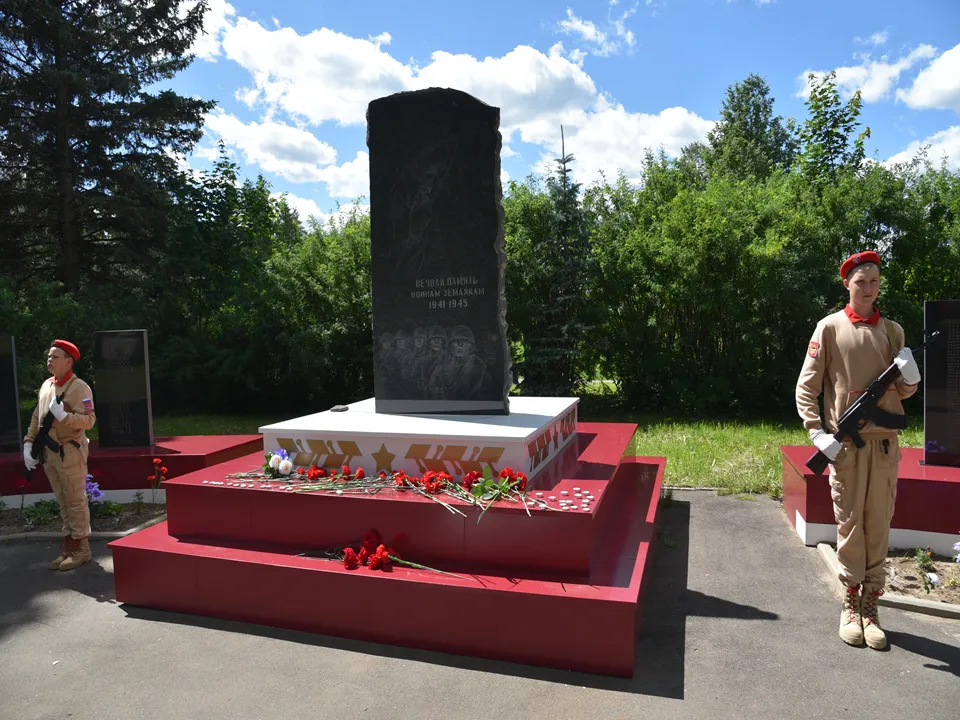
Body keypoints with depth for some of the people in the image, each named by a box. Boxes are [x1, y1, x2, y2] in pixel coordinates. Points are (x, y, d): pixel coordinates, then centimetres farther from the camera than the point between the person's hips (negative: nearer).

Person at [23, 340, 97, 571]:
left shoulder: (79, 388, -13)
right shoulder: (46, 385, 11)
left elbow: (89, 420, -20)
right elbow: (36, 417, 16)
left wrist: (63, 415, -32)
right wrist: (28, 444, 9)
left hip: (70, 452, -8)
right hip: (48, 452, 8)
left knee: (76, 502, 0)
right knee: (63, 502, 15)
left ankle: (81, 549, 9)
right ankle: (69, 545, 25)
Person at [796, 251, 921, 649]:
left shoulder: (893, 331, 10)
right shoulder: (830, 327, -1)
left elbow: (904, 391, 16)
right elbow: (806, 387, -3)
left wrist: (908, 378, -7)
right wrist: (817, 432, -13)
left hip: (885, 442, 3)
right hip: (845, 443, -3)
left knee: (878, 525, 7)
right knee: (850, 524, 3)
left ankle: (871, 606, 19)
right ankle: (851, 606, 16)